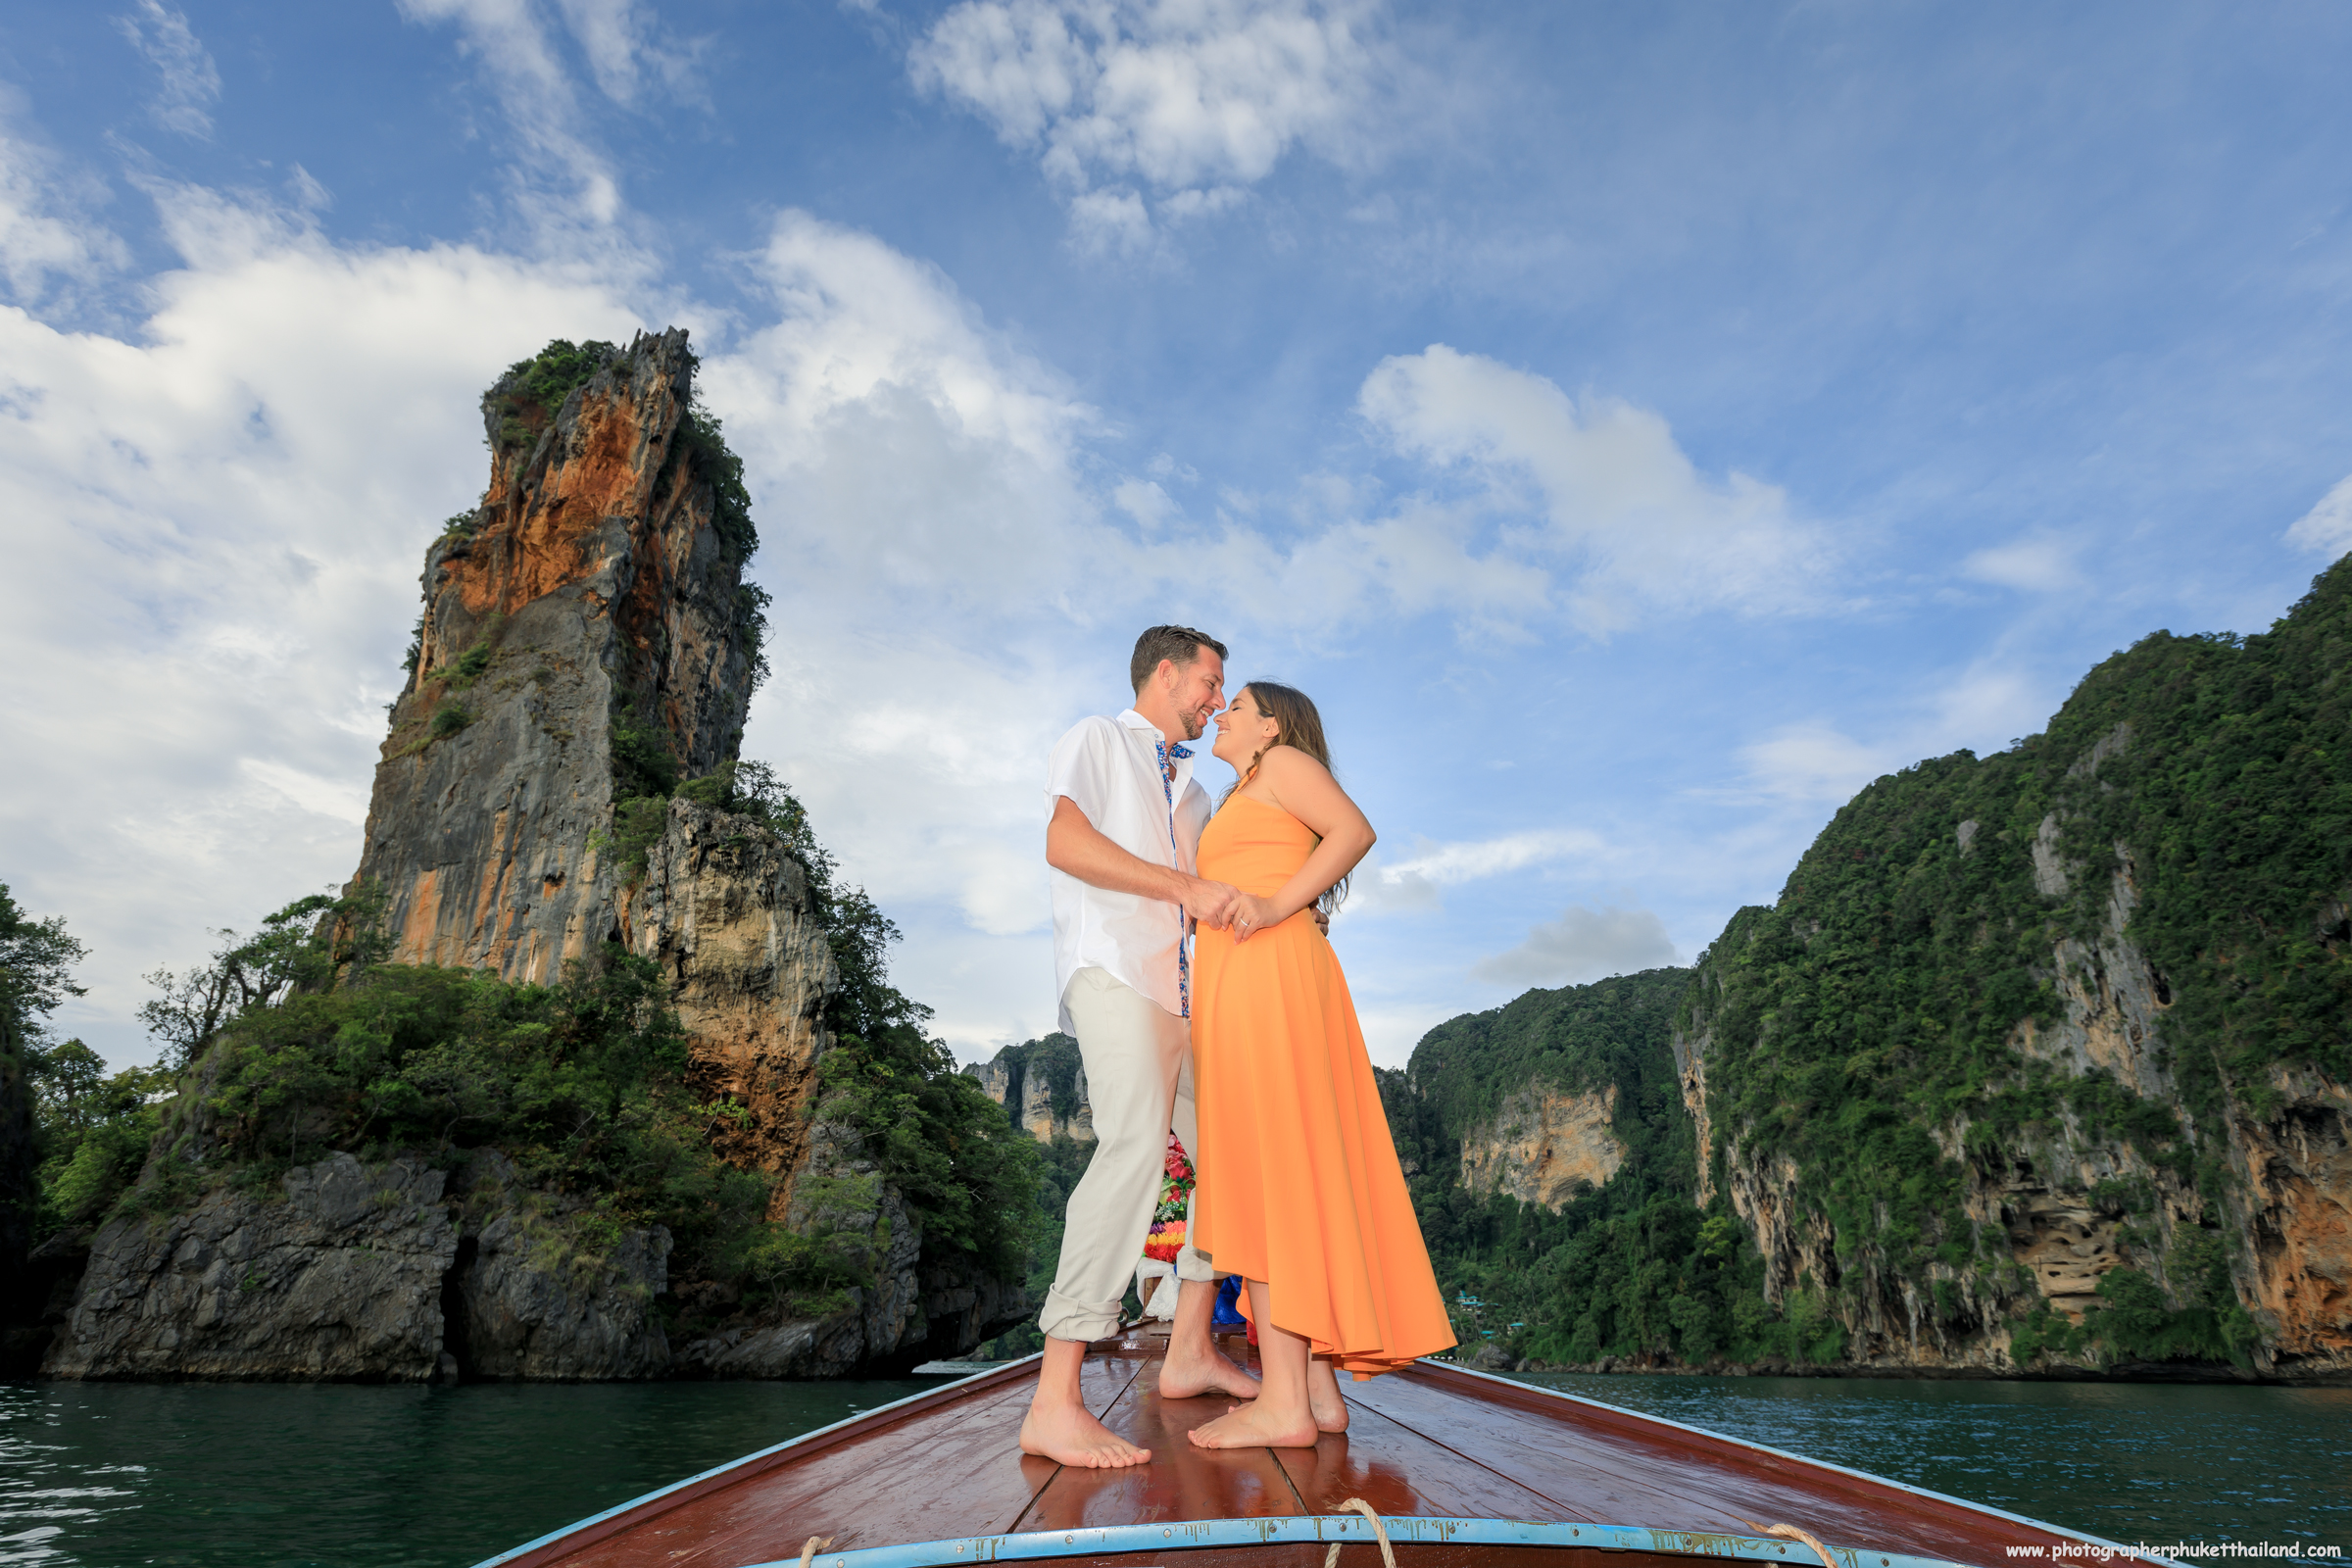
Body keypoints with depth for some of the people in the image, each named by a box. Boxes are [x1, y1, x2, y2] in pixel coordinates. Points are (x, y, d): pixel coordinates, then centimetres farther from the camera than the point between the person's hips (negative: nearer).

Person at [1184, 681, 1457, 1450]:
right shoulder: (1245, 803, 31)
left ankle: (1283, 1402, -15)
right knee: (1293, 1183, 4)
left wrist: (1276, 905, -18)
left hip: (1266, 979, -9)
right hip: (1251, 990, 9)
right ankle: (1317, 1389, 4)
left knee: (1265, 1177, -14)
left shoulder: (1282, 761, 7)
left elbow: (1356, 830, -10)